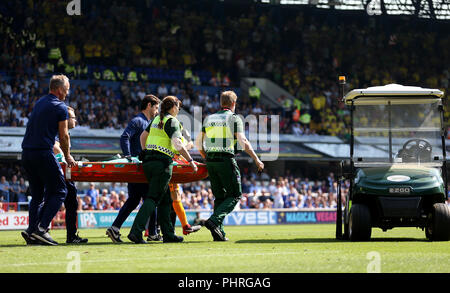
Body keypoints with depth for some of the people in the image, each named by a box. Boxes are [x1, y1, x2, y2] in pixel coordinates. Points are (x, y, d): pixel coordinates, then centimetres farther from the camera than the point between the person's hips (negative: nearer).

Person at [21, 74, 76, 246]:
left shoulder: (39, 103, 19)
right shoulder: (60, 107, -4)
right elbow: (63, 136, -3)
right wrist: (68, 157, 13)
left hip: (26, 153, 8)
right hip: (43, 153, -8)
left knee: (37, 194, 14)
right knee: (59, 191, -3)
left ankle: (31, 230, 3)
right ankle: (42, 228, -14)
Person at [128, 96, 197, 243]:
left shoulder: (157, 119, 17)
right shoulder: (172, 121, -6)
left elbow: (143, 136, 28)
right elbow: (177, 144, -16)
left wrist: (145, 154, 40)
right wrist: (190, 161, -11)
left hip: (148, 161, 8)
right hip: (162, 163, -8)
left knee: (165, 199, 15)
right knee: (152, 199, -10)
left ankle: (168, 233, 16)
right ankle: (136, 231, -20)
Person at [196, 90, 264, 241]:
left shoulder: (209, 119, 15)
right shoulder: (234, 118, -1)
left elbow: (198, 142, 16)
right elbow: (243, 141, -10)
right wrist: (256, 159, -5)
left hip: (211, 161, 6)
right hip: (226, 160, -6)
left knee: (219, 197, 13)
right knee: (235, 195, 3)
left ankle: (219, 233, 5)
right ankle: (214, 220, -17)